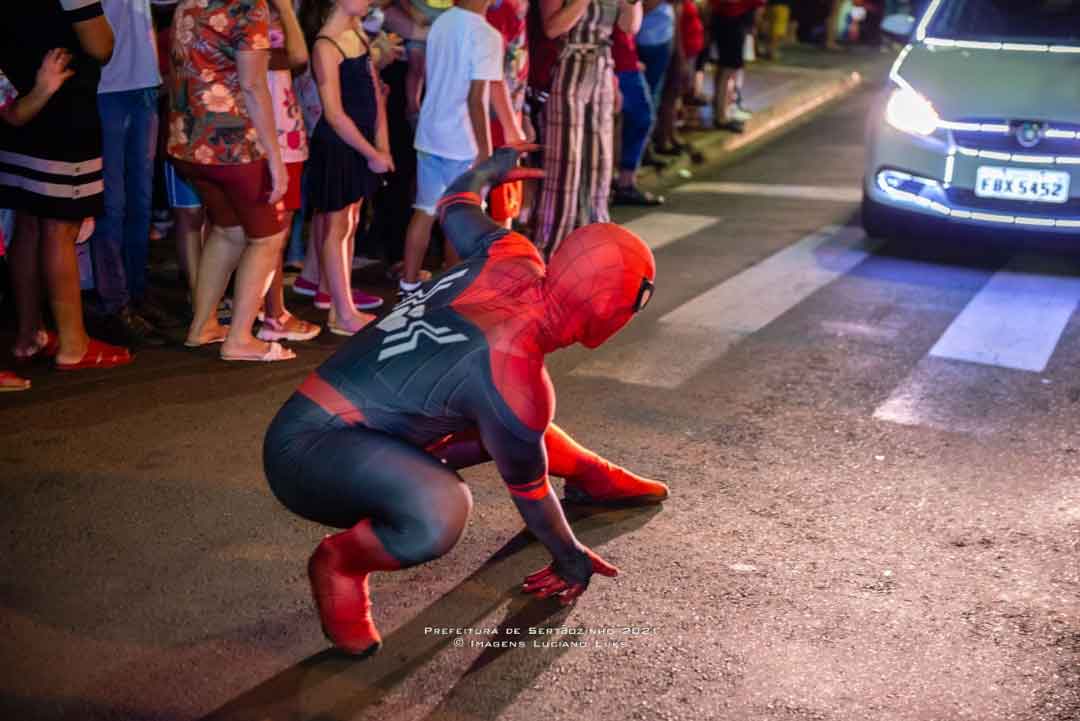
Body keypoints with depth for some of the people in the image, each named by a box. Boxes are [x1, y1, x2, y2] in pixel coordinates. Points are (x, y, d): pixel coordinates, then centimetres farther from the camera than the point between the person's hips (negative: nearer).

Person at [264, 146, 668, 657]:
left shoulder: (512, 259, -7)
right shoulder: (513, 378, -26)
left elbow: (454, 203, 15)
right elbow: (529, 490, -10)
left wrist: (490, 170, 37)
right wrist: (570, 559, 7)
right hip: (308, 448, -10)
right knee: (441, 513, -37)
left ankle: (593, 478, 48)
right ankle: (340, 562, -8)